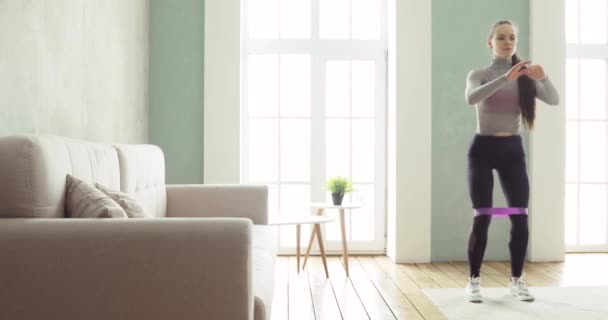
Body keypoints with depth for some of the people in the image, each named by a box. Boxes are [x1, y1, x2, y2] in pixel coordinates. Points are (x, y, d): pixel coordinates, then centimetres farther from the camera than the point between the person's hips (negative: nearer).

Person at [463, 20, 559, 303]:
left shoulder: (525, 75, 7)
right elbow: (471, 98, -24)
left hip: (513, 150, 3)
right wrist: (505, 78, -35)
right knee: (482, 217, -6)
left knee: (520, 217, -2)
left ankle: (516, 280, 12)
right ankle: (474, 281, 5)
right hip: (483, 149, -3)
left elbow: (554, 100, -7)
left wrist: (543, 77, -26)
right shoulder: (479, 75, -1)